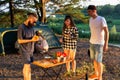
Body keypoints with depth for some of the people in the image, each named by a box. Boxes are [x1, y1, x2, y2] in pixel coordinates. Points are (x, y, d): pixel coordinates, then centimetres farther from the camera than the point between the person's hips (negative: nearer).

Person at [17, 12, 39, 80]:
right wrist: (31, 40, -23)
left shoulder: (31, 27, 6)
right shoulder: (21, 28, -16)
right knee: (28, 66, -7)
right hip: (25, 50, -7)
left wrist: (35, 38, -10)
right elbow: (20, 41, -17)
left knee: (26, 65, 13)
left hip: (31, 49, 7)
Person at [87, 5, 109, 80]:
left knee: (98, 61, -3)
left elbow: (107, 32, -15)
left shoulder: (102, 19, -16)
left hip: (99, 43, -7)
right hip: (92, 43, 7)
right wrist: (91, 41, 17)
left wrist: (106, 44, -18)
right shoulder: (91, 19, 6)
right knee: (94, 59, 15)